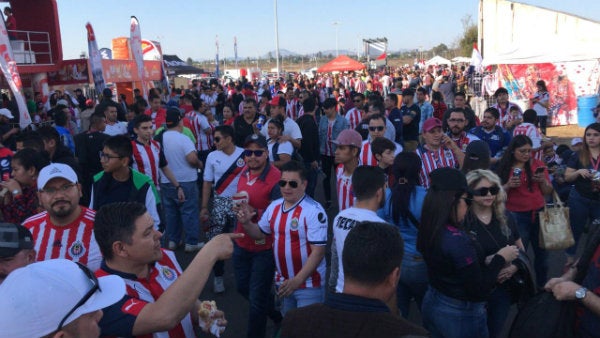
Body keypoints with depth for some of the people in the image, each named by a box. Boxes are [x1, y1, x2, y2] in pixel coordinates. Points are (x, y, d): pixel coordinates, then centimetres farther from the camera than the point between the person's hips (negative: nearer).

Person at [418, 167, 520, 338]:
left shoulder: (430, 230, -5)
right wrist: (500, 259, -10)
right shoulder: (457, 239, -28)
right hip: (461, 315, -7)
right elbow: (480, 290, -20)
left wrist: (485, 262, 3)